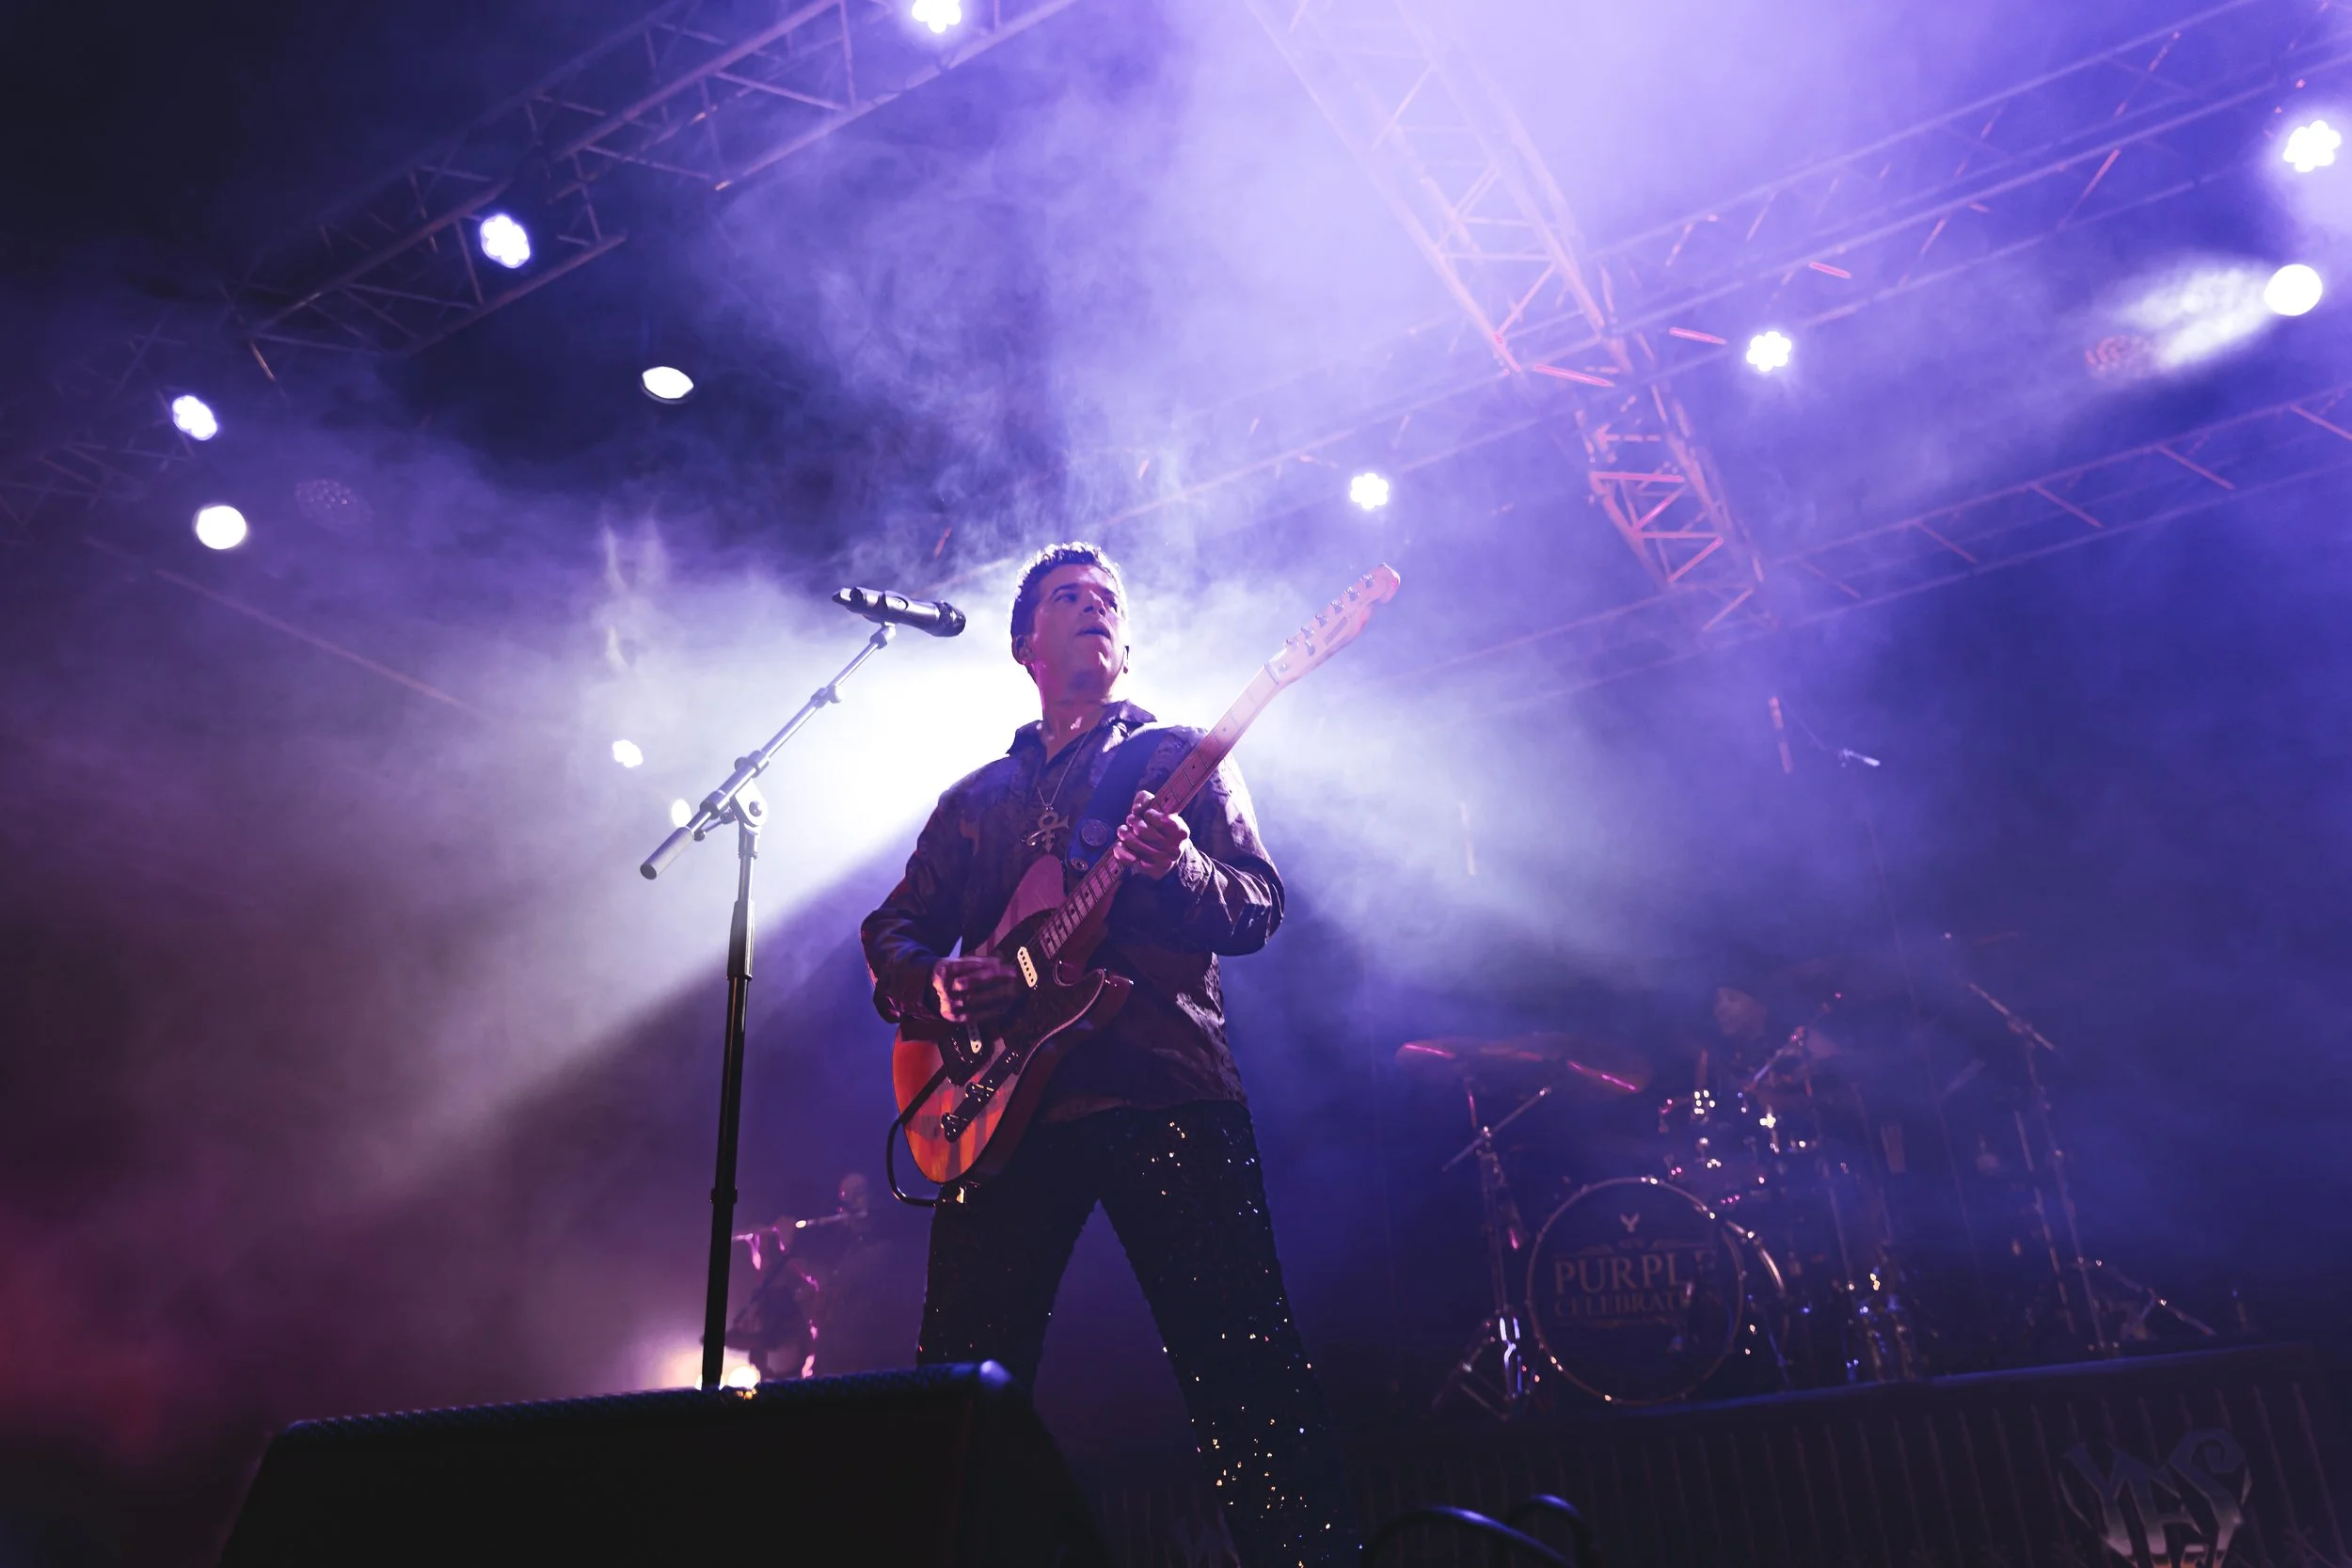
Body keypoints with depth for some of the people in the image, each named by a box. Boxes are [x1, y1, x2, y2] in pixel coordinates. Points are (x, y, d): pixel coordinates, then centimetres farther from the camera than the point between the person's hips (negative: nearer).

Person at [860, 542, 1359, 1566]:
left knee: (1243, 1365, -10)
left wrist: (1176, 868, -19)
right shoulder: (976, 800, 25)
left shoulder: (1181, 758, 15)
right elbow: (891, 932, 20)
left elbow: (1260, 907, 4)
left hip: (1163, 1086, -3)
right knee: (961, 1372, 1)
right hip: (1007, 1101, 4)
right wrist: (934, 982, -4)